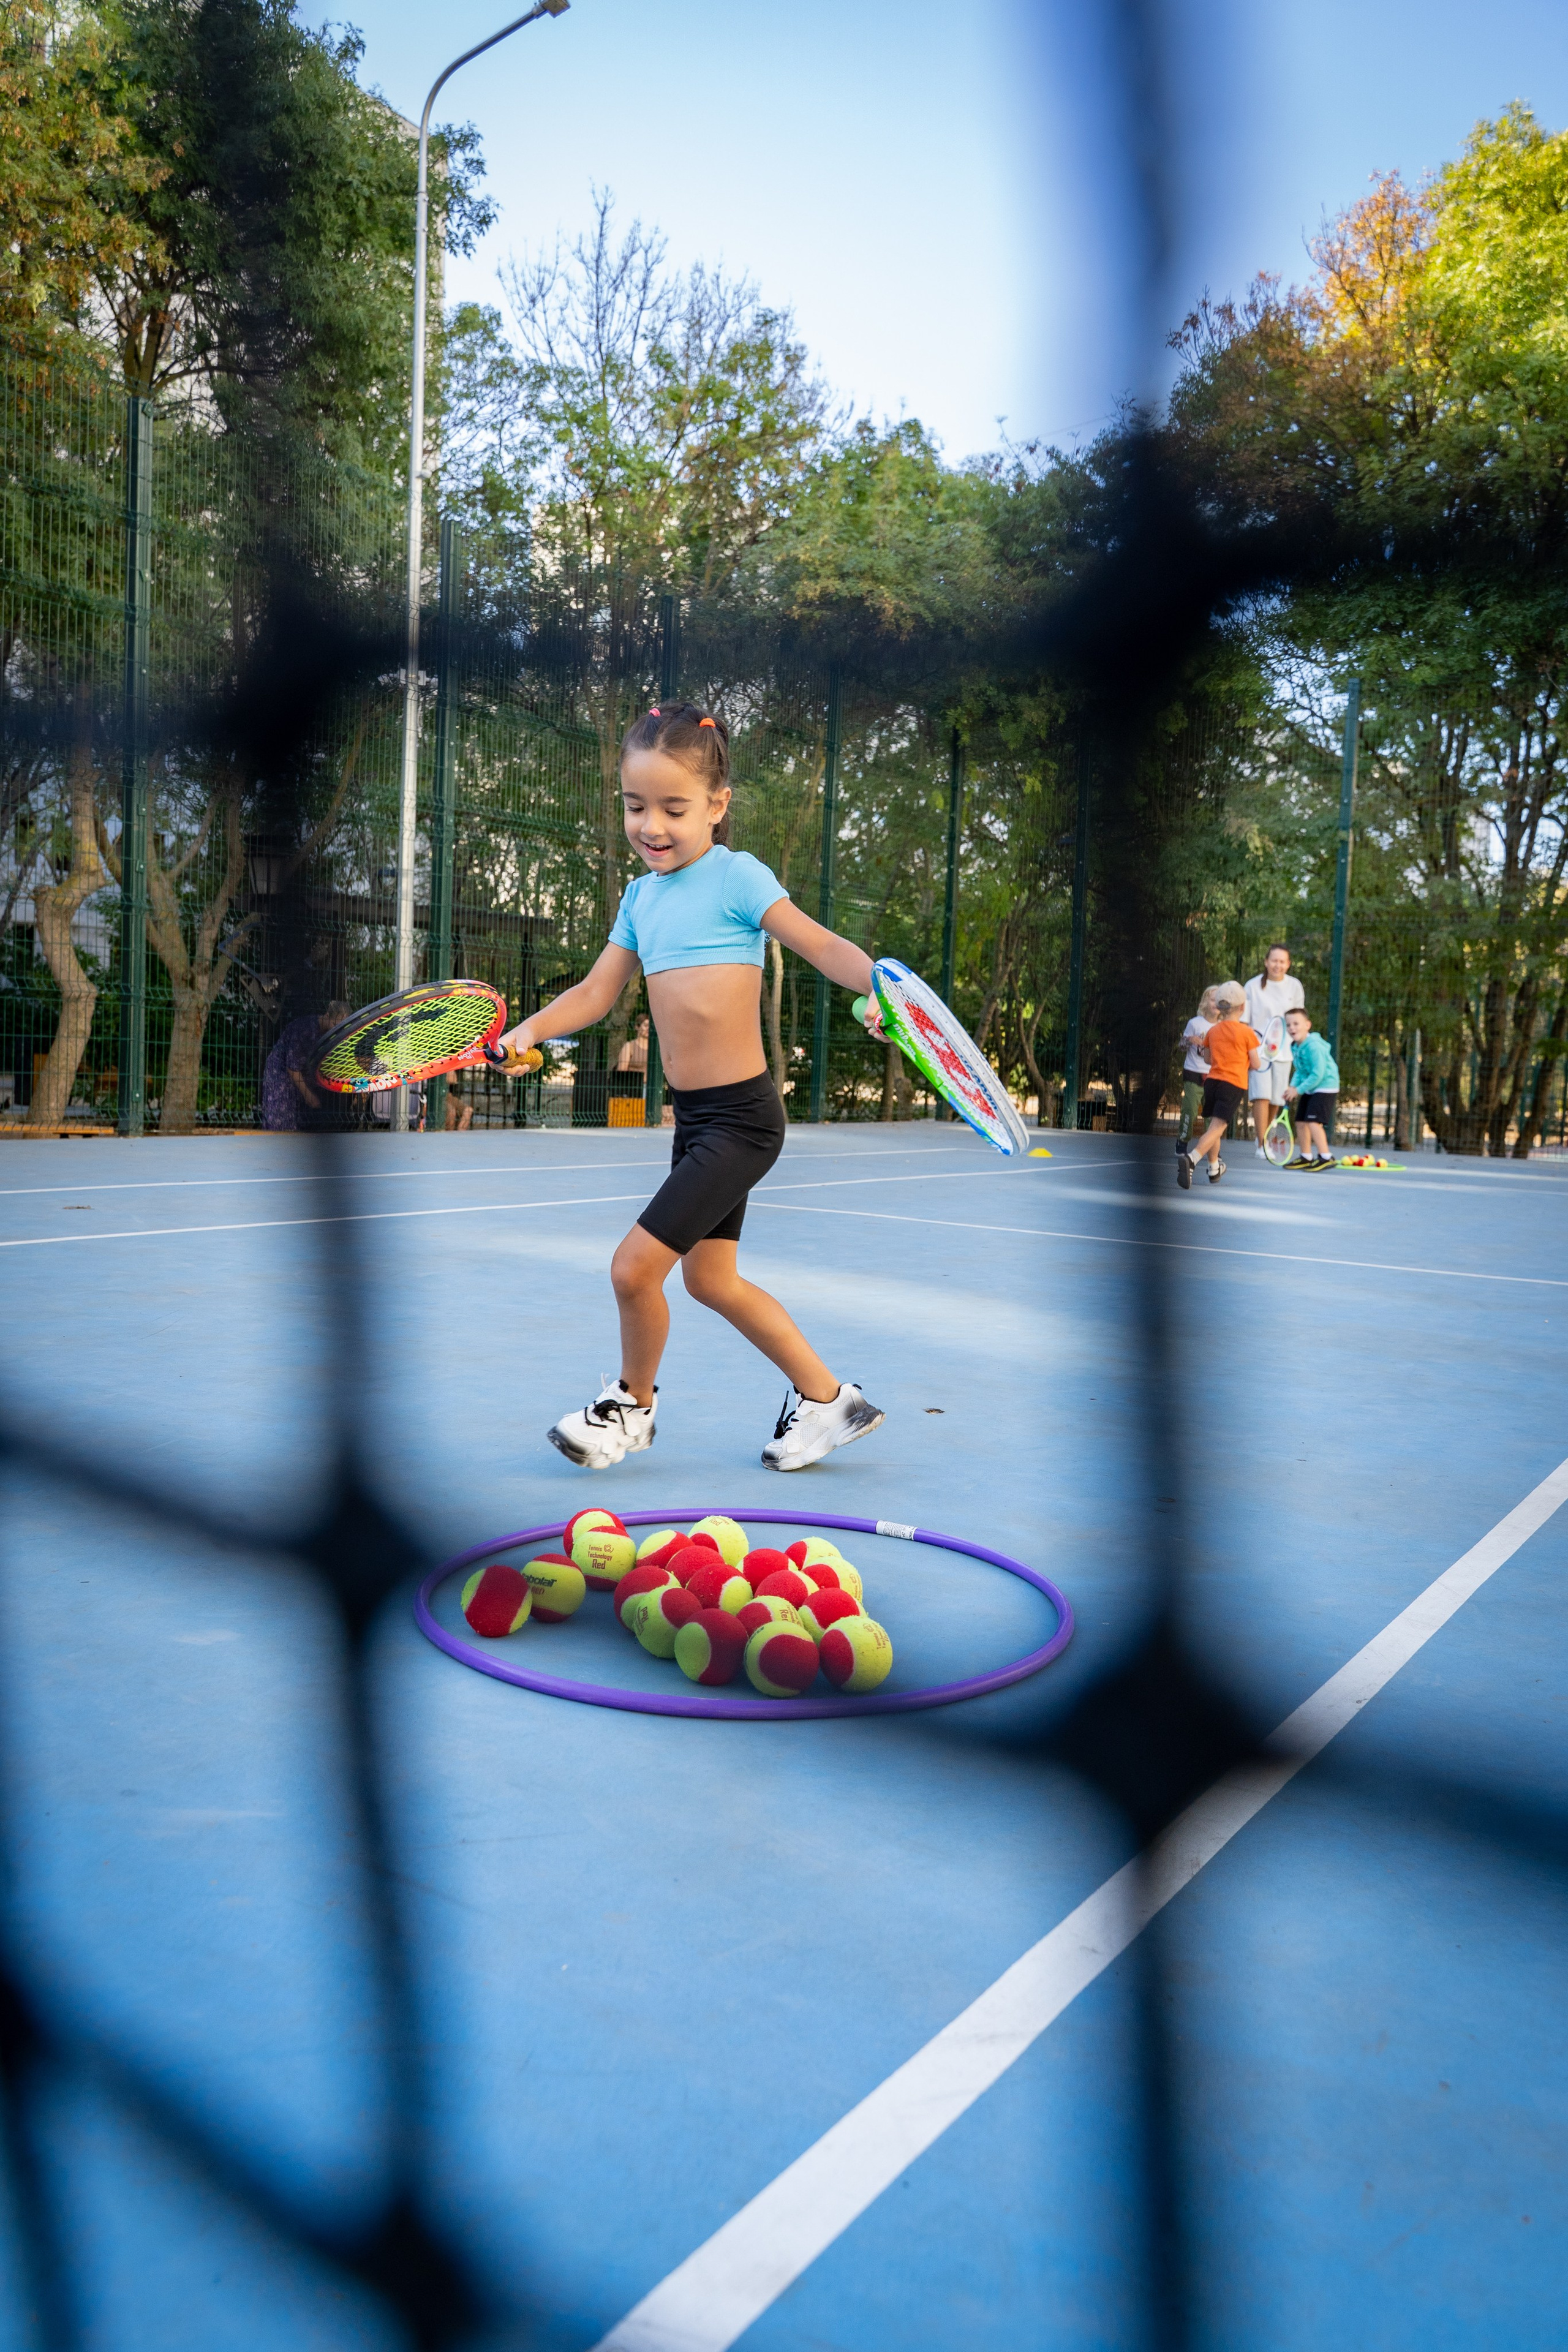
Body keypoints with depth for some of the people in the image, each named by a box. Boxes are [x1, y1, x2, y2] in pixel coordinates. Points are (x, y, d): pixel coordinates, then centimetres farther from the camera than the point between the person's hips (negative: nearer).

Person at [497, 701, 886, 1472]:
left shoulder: (737, 876, -10)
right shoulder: (641, 895, 10)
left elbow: (822, 945, -18)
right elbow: (597, 991, 13)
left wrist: (876, 983, -37)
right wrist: (531, 1029, -2)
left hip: (740, 1118, -8)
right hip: (696, 1118, 8)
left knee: (635, 1265, -8)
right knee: (710, 1277, 17)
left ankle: (633, 1402, 21)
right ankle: (826, 1398, 32)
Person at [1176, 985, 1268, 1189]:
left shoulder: (1213, 1031, 9)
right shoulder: (1247, 1033, -5)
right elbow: (1256, 1065, -1)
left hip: (1212, 1080, 5)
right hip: (1234, 1084, -5)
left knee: (1214, 1125, 20)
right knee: (1217, 1127, -13)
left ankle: (1214, 1169, 36)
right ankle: (1191, 1159, -37)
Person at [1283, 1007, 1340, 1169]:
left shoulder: (1314, 1046, -24)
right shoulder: (1295, 1046, 4)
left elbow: (1318, 1074, -26)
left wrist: (1298, 1090, -21)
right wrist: (1293, 1086, -3)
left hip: (1325, 1087, -10)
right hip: (1309, 1089, 10)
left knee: (1313, 1121, -19)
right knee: (1301, 1121, 11)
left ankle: (1326, 1157, -14)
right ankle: (1306, 1157, 24)